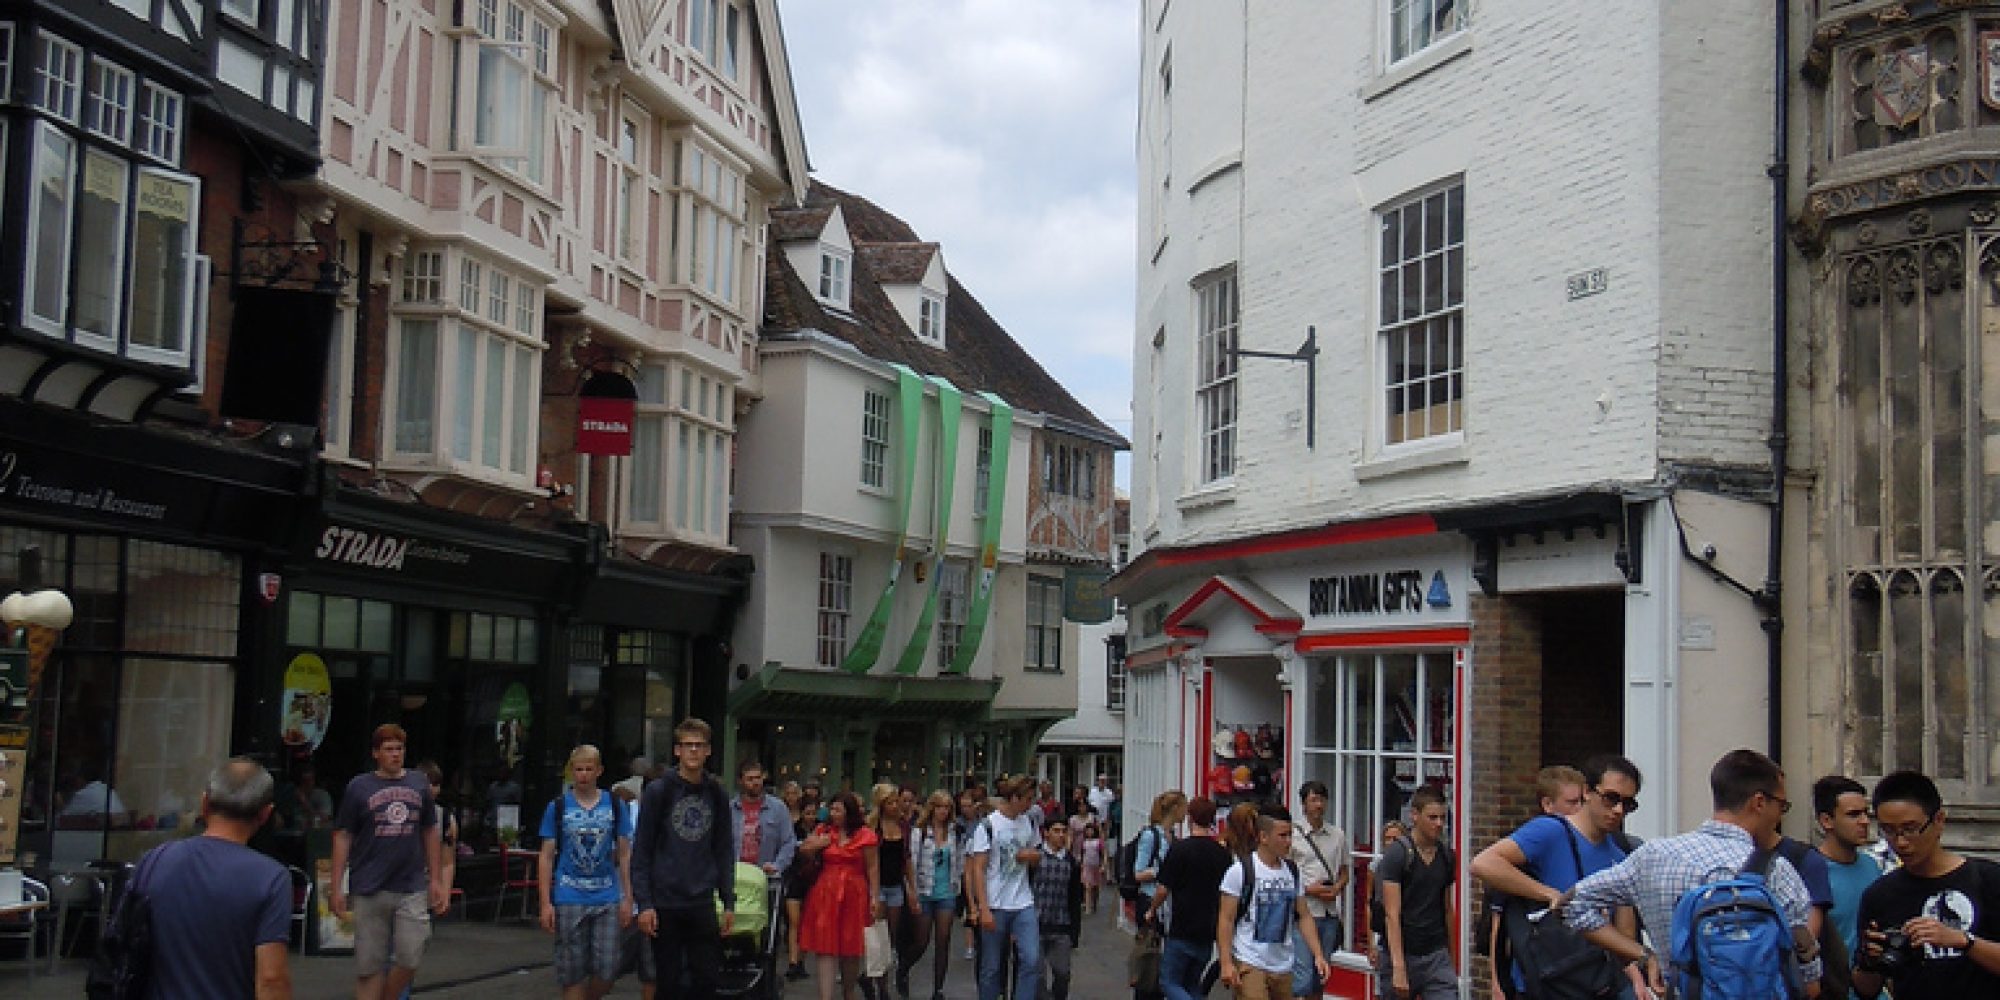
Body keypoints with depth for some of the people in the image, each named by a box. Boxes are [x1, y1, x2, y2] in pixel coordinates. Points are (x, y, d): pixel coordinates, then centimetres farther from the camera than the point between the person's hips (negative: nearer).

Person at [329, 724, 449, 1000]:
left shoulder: (419, 785, 8)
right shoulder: (359, 787, 0)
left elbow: (430, 834, 15)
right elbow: (342, 837, 1)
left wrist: (437, 880, 11)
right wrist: (336, 887, -3)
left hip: (412, 888, 2)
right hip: (370, 891, -2)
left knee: (411, 960, -4)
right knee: (369, 965, 3)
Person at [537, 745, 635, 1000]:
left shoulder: (615, 806, 6)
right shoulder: (558, 807, 2)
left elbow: (624, 855, 9)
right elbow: (547, 857, 3)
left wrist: (627, 899, 3)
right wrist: (546, 903, -4)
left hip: (607, 899, 1)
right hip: (569, 900, -1)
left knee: (607, 971, -2)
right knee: (572, 974, 1)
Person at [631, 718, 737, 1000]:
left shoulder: (717, 795, 8)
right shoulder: (659, 791, -2)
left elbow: (724, 851, 12)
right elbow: (641, 850, -4)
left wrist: (729, 902, 6)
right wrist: (644, 903, -10)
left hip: (702, 903, 3)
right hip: (665, 902, -3)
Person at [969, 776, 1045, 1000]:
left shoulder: (1028, 823, 8)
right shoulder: (988, 825, -8)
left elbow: (1037, 856, 22)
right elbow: (977, 869, -10)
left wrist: (1031, 854, -4)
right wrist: (983, 909, -16)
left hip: (1023, 904, 4)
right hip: (995, 906, -4)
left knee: (1031, 959, -5)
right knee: (991, 967, 5)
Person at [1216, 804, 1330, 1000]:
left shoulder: (1292, 872, 9)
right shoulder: (1241, 871, -9)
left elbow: (1304, 916, 14)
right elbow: (1225, 919, -9)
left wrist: (1318, 954, 4)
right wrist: (1226, 963, -16)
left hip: (1283, 967, 6)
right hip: (1249, 965, -6)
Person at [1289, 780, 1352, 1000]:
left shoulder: (1338, 835, 10)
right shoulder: (1294, 835, -5)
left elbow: (1345, 869, 18)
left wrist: (1337, 888, -2)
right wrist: (1309, 889, -14)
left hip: (1330, 912, 5)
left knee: (1321, 975, 13)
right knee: (1303, 976, -12)